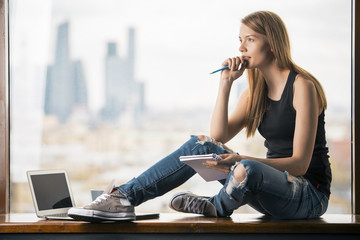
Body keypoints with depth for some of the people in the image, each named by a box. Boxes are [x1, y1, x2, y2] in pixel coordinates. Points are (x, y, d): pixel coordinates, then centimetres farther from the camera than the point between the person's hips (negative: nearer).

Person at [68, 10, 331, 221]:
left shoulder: (302, 86, -12)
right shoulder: (255, 92, 12)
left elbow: (300, 163, -18)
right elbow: (218, 138, 2)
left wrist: (241, 160, -32)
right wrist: (226, 83, -4)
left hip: (310, 195, -7)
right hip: (274, 185, 7)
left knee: (247, 169, -38)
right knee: (202, 145, -12)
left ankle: (216, 207, -4)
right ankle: (124, 197, -17)